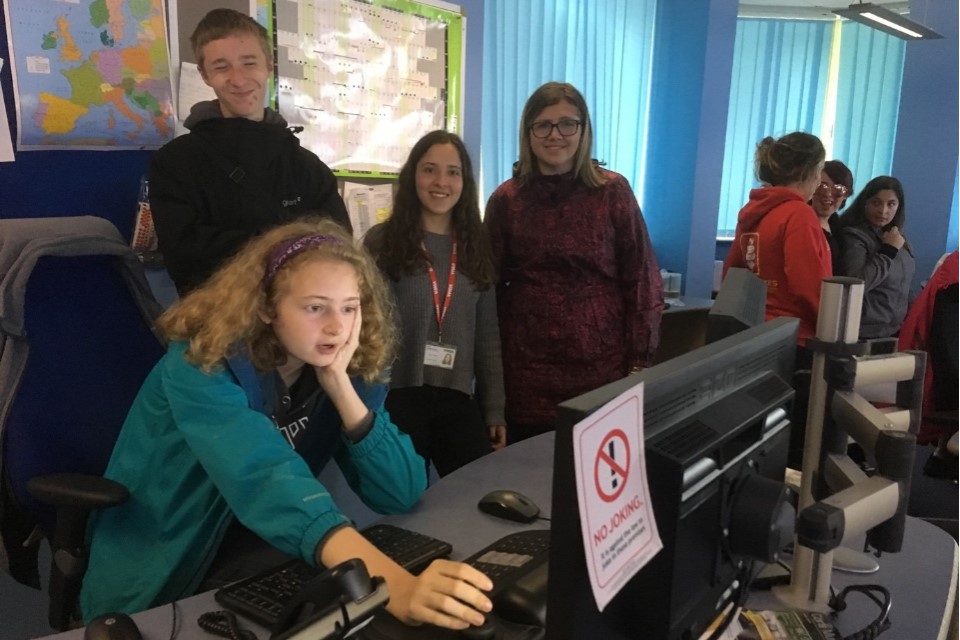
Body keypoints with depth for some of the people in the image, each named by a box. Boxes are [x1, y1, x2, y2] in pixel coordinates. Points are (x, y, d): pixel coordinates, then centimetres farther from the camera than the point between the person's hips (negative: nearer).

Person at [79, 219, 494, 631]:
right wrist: (395, 587, -54)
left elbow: (402, 493, -13)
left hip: (261, 559, 5)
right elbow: (268, 482, -41)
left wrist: (340, 385, -24)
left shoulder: (350, 371, -7)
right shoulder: (205, 365, -24)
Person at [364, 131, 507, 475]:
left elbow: (488, 337, 9)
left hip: (458, 399, 3)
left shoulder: (476, 247, 8)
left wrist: (494, 410, 7)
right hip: (397, 396, -3)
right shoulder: (381, 241, -3)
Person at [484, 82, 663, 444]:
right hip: (526, 373, 1)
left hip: (601, 367, 0)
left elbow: (642, 280, 1)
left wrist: (639, 363, -3)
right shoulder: (506, 199, 3)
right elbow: (489, 285, 7)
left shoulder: (613, 191, 0)